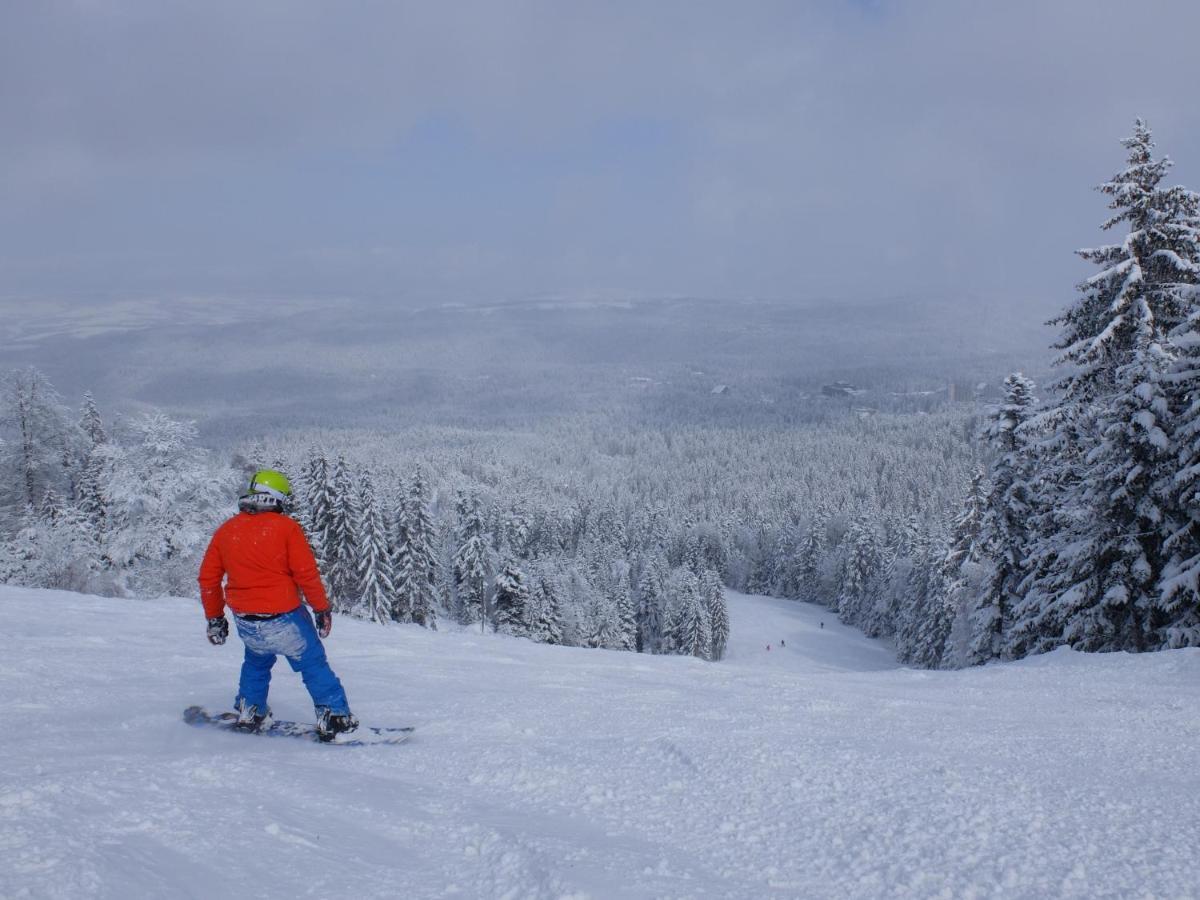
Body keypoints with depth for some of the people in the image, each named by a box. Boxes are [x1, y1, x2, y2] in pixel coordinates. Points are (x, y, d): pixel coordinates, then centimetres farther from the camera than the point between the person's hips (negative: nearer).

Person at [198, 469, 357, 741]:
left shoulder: (226, 531, 5)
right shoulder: (286, 527, -9)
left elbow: (208, 579, 9)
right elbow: (306, 574, -10)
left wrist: (214, 617, 20)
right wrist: (323, 608, 1)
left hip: (245, 622, 5)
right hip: (283, 617, -4)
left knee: (256, 661, 31)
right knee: (314, 665, 9)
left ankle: (250, 712, 30)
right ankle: (334, 718, 6)